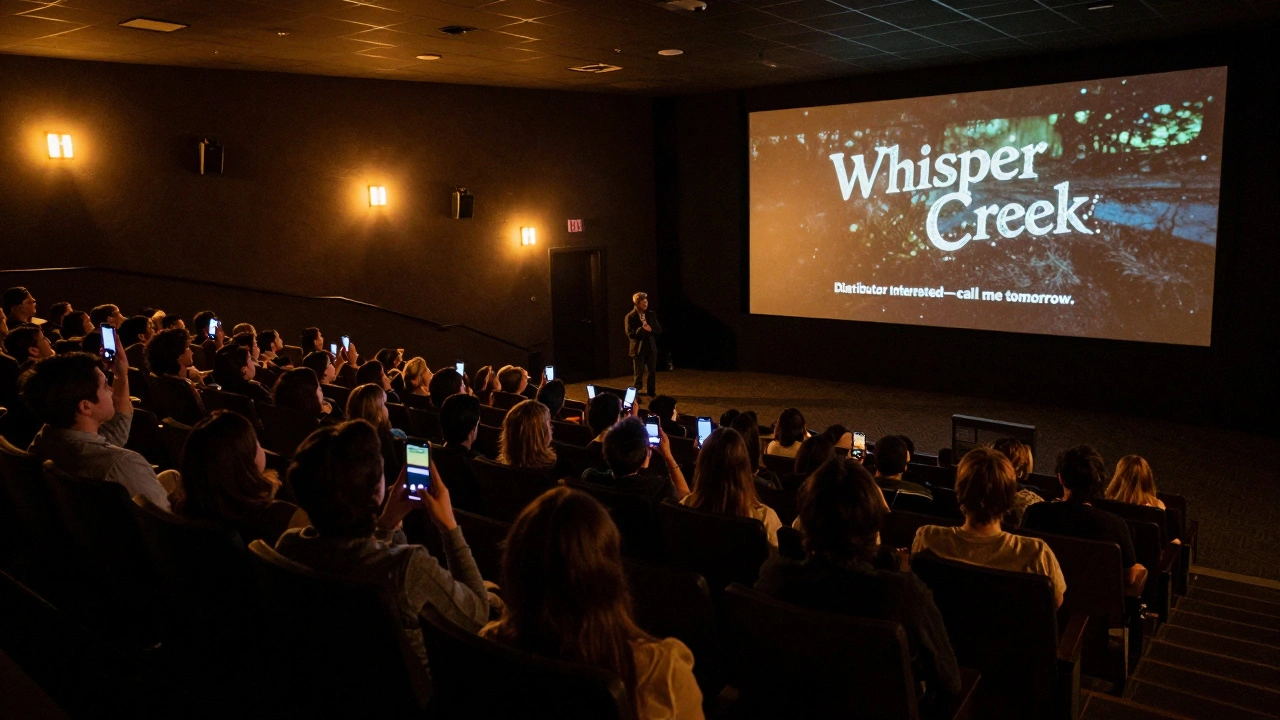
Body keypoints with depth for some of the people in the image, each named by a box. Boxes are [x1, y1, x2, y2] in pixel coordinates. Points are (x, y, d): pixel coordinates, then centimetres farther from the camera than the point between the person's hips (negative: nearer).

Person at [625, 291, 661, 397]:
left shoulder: (652, 314, 5)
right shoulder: (630, 316, -8)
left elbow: (659, 330, 4)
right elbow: (630, 334, -13)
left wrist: (650, 328, -16)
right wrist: (642, 329, -25)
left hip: (651, 347, 4)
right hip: (638, 348, -4)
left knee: (653, 372, 11)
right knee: (639, 374, -1)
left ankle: (651, 392, 27)